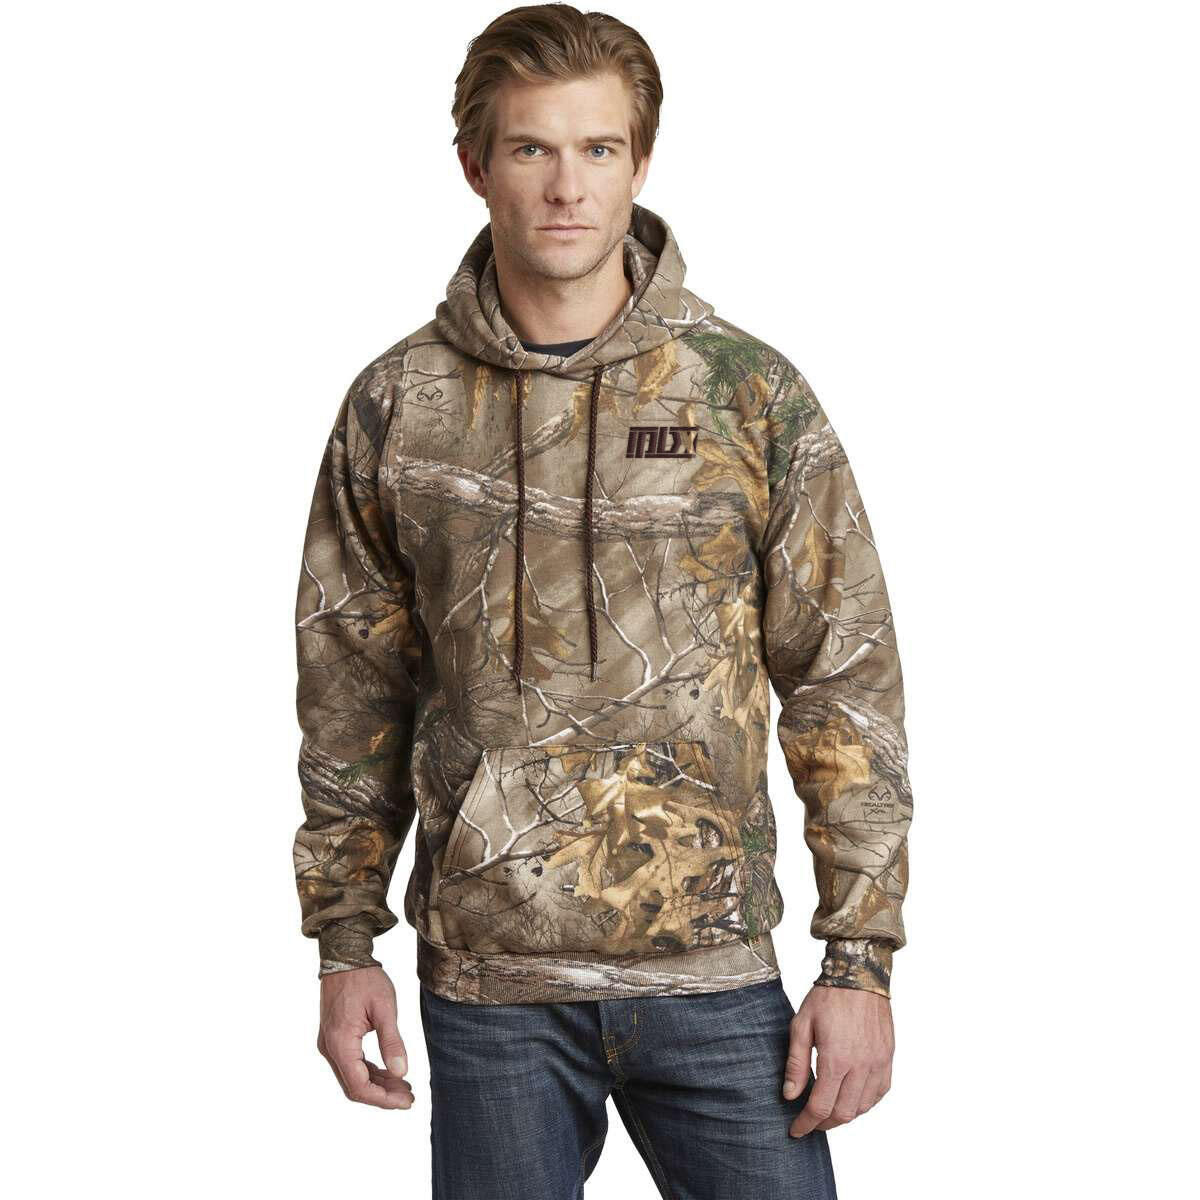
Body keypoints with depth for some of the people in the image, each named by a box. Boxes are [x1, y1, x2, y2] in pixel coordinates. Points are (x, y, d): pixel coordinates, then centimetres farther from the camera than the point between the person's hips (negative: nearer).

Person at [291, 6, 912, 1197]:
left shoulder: (752, 393, -1)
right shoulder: (396, 406, 2)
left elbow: (846, 684, 0)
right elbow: (351, 692, 9)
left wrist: (860, 961, -4)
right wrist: (345, 944, 7)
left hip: (711, 970, -1)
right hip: (486, 979, 1)